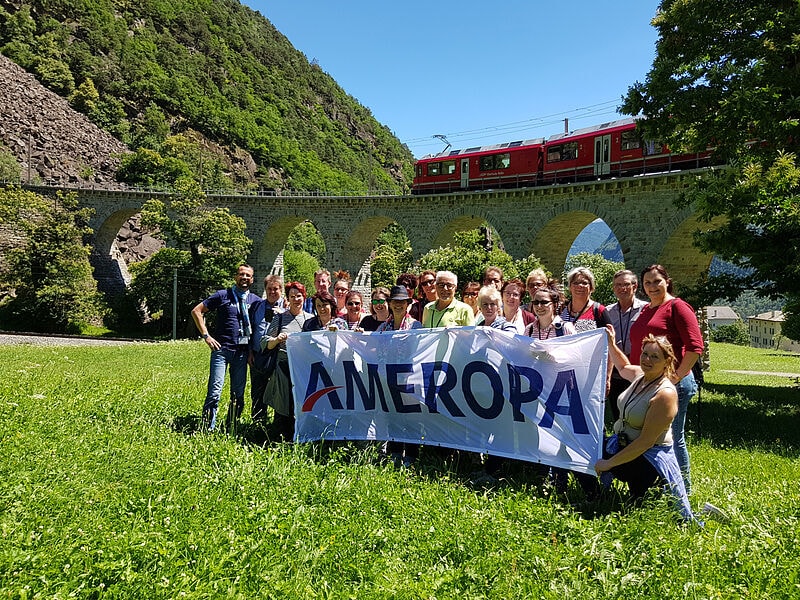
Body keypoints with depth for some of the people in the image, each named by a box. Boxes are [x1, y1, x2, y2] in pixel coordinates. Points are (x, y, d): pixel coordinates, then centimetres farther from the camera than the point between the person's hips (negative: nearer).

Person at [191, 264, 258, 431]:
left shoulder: (255, 300, 9)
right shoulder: (222, 295, 2)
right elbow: (196, 311, 4)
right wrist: (206, 336, -2)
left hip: (242, 352, 3)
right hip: (221, 349, -3)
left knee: (238, 393, 8)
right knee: (215, 390, -7)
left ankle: (232, 428, 21)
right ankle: (208, 428, 2)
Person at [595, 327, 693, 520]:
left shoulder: (665, 394, -25)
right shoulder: (640, 374, -1)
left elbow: (646, 441, -26)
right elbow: (623, 367, 27)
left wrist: (609, 463, -24)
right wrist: (611, 344, 15)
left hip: (649, 457, -8)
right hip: (622, 444, 8)